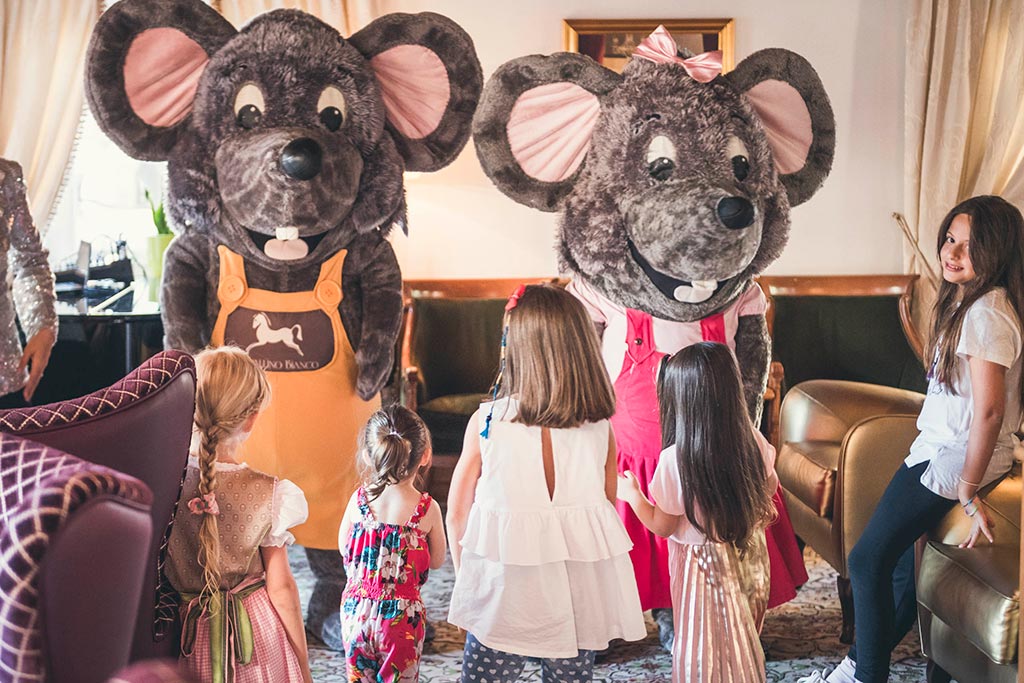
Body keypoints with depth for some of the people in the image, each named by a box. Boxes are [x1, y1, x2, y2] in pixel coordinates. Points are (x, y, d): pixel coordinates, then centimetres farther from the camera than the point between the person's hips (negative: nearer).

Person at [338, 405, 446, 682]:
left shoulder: (359, 500, -8)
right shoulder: (427, 508, -14)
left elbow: (344, 547, 7)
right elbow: (437, 561, -1)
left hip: (356, 610, 2)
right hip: (402, 615, -2)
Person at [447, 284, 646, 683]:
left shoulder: (485, 422, -11)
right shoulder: (600, 428, -5)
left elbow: (457, 515, -2)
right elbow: (608, 508, 5)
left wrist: (465, 579, 12)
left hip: (503, 590, -2)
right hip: (579, 596, 3)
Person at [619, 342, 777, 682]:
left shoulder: (674, 460, -28)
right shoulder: (752, 440, -15)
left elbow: (661, 526, -15)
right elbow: (770, 486, 4)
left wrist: (630, 493, 0)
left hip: (703, 563, -4)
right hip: (748, 553, 5)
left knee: (704, 652, 15)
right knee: (739, 639, 25)